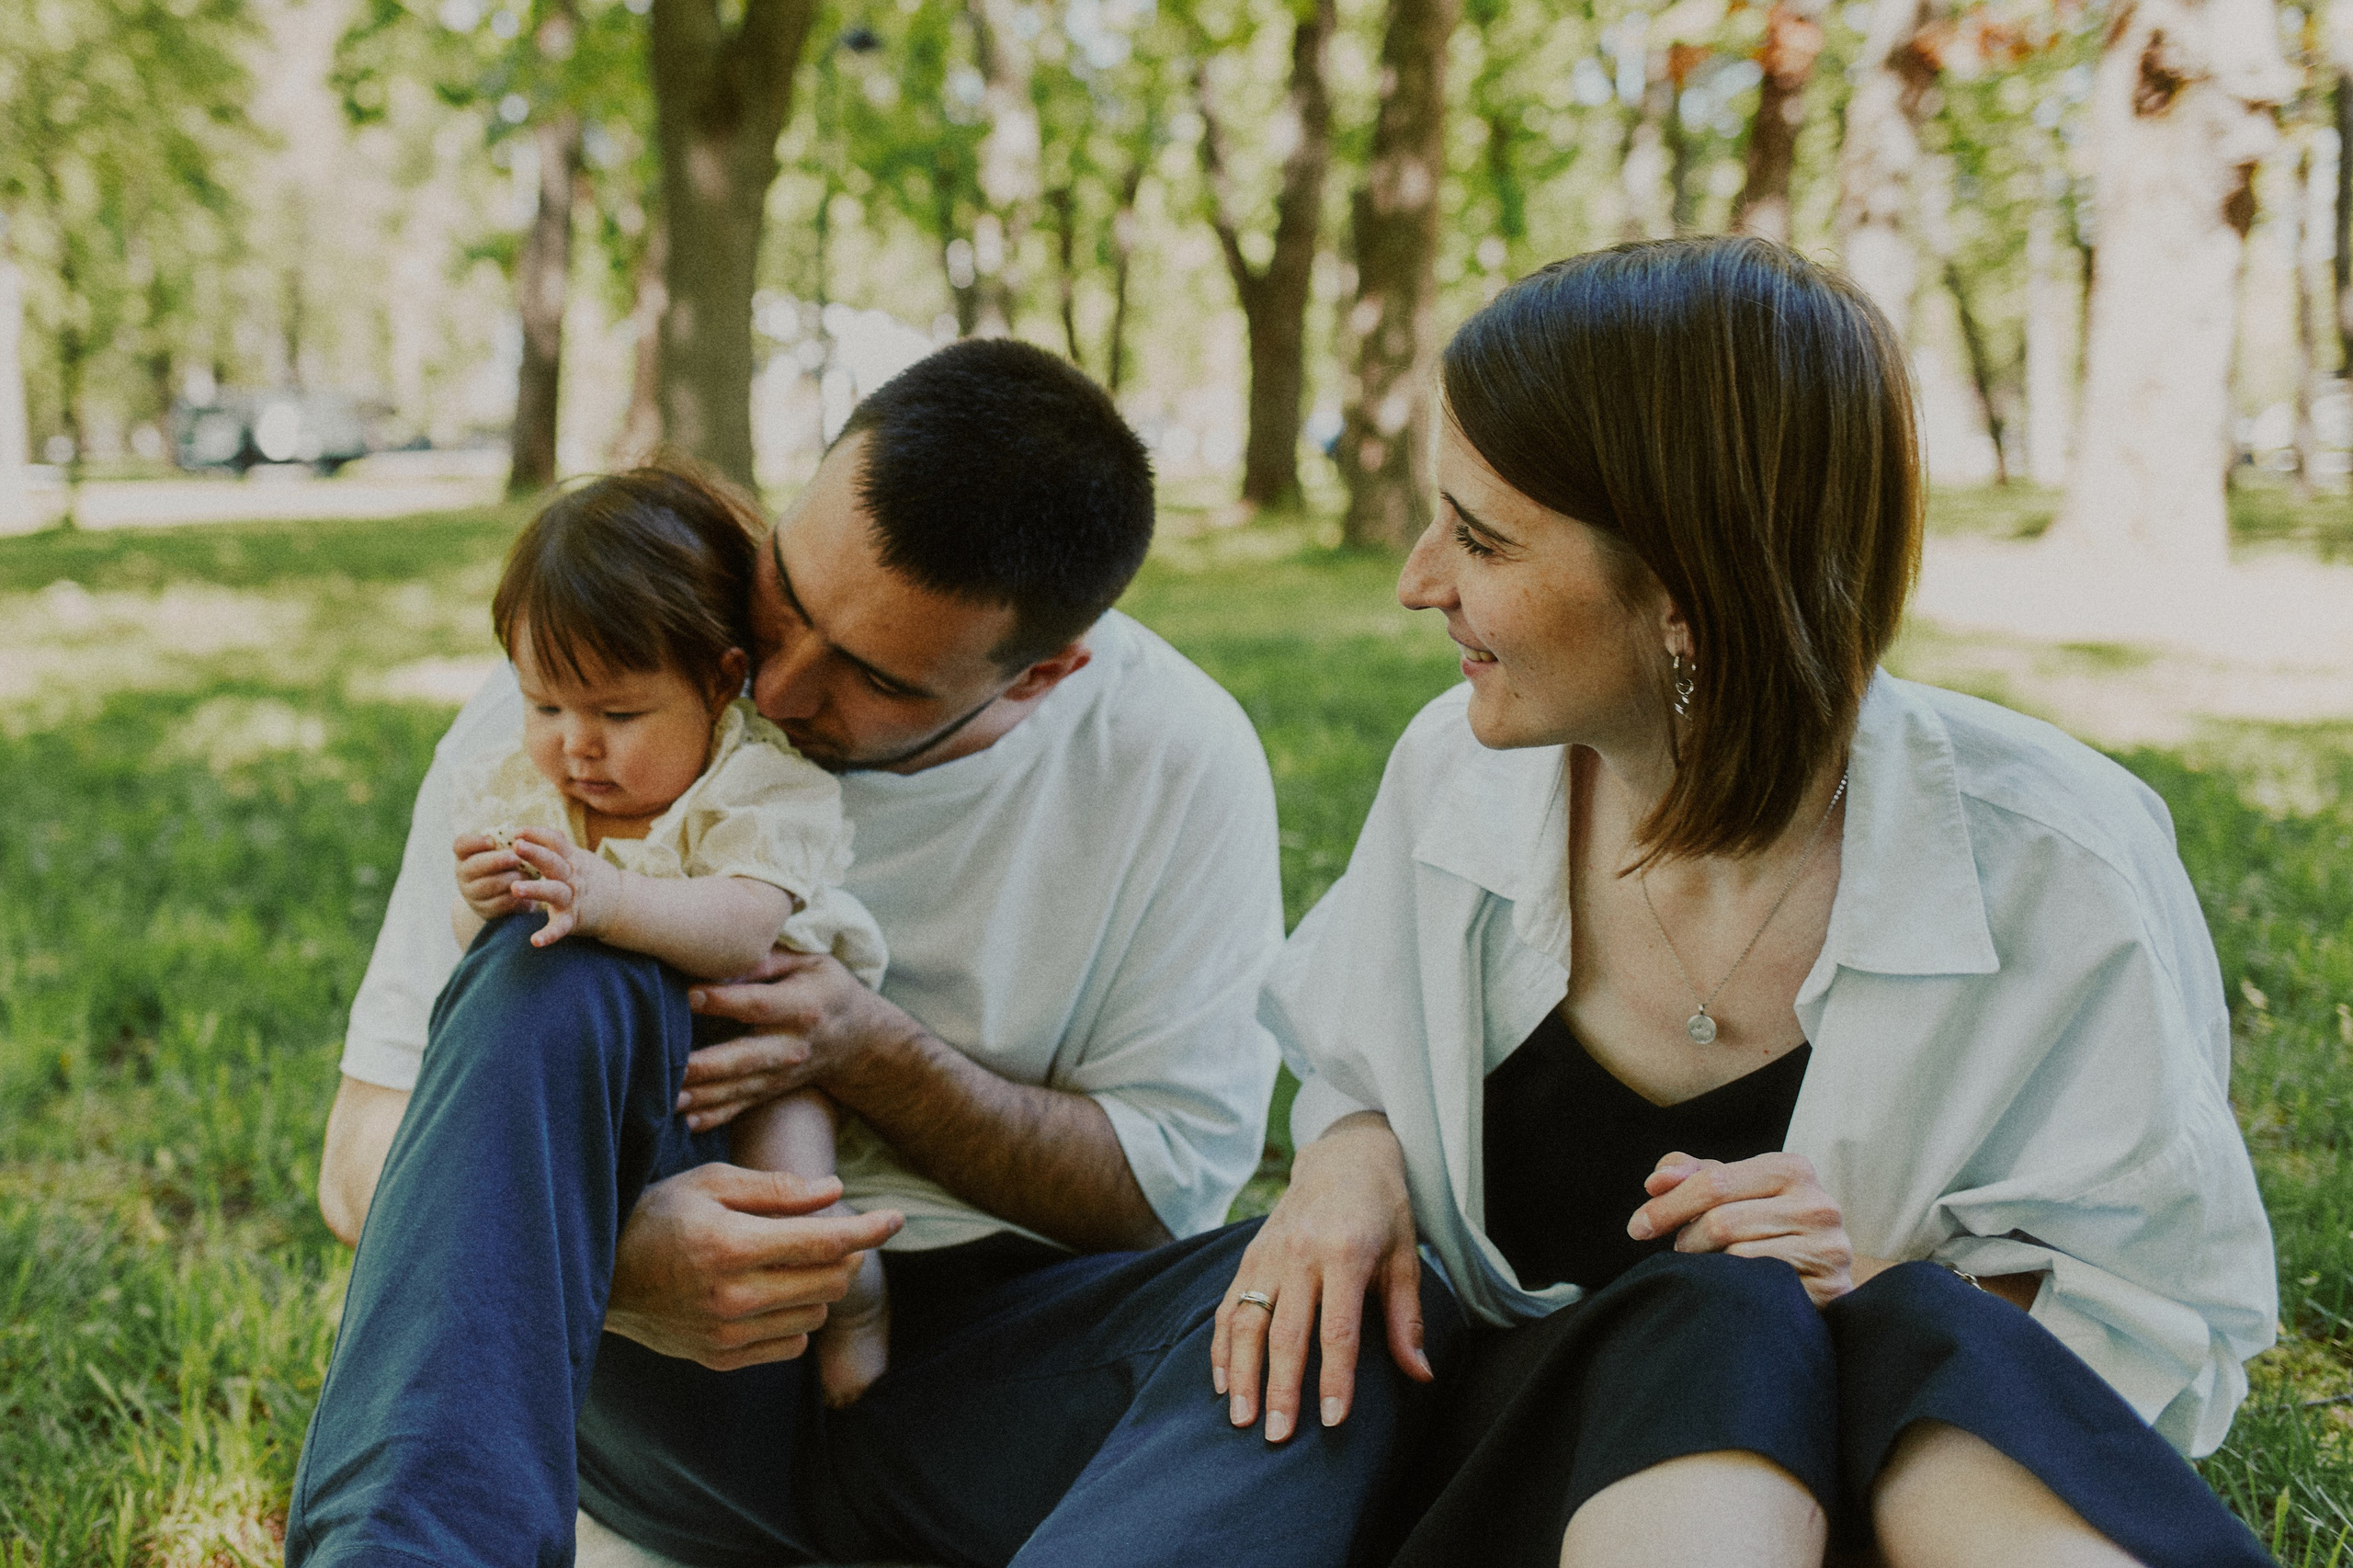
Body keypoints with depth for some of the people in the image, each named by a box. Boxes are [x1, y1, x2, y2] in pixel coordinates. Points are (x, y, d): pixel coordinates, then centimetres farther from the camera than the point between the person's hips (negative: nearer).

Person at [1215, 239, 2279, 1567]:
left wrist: (1905, 1286, -25)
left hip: (1951, 1450, -2)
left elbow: (2181, 1326, -6)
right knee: (1712, 1320, -34)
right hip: (1529, 1456, 2)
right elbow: (1362, 1075, 16)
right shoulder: (1459, 774, -2)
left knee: (1921, 1337, -38)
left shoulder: (2052, 868, -14)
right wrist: (1348, 1157, -8)